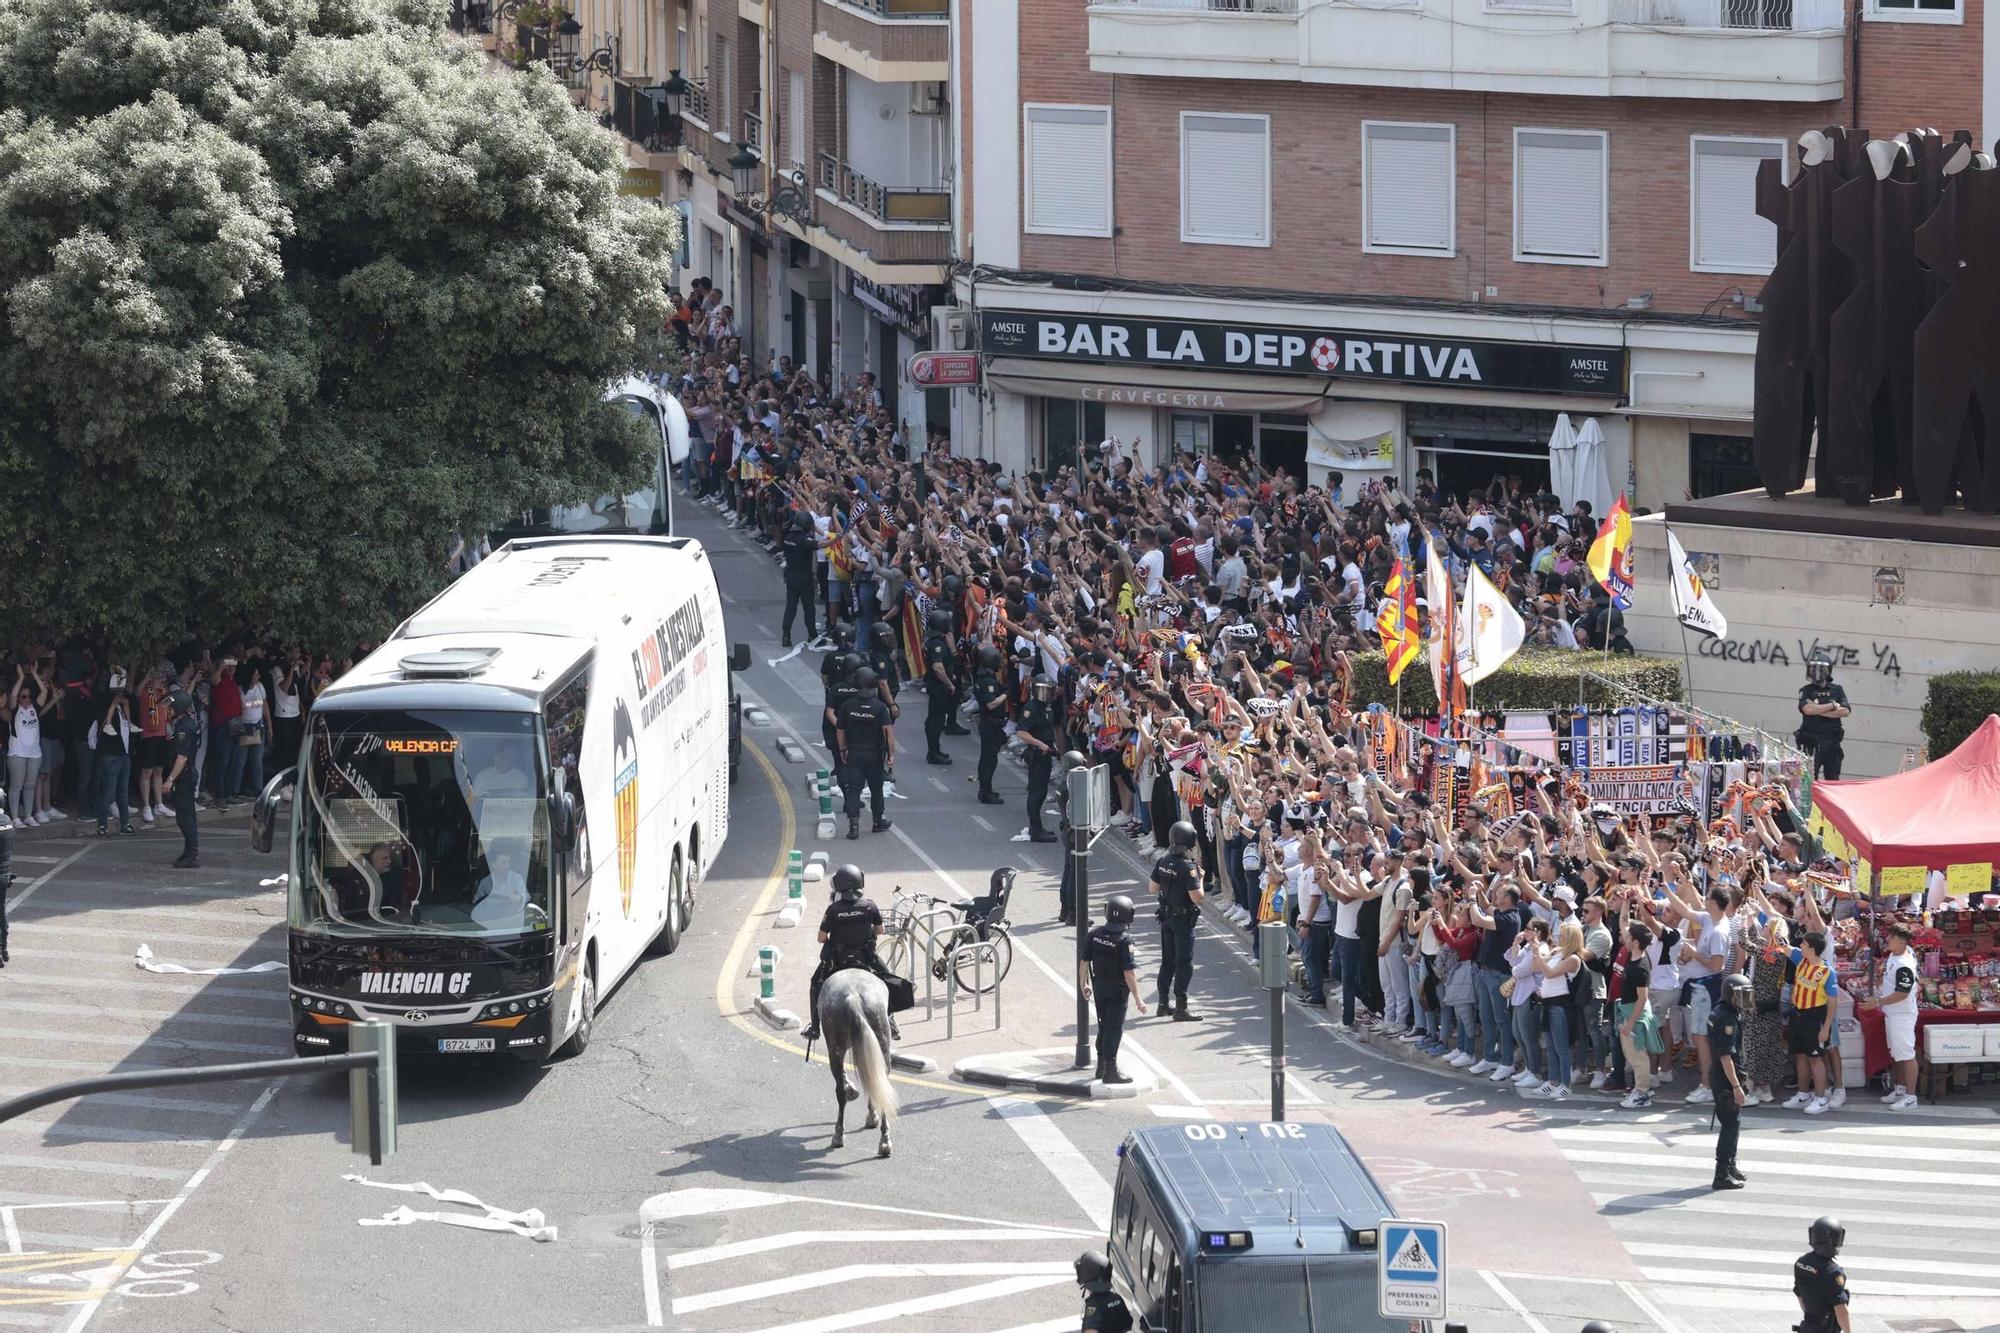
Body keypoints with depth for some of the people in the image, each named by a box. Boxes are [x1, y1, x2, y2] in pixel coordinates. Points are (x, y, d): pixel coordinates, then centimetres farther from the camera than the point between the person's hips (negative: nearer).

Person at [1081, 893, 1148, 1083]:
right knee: (1114, 1028, 3)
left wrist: (1083, 985, 18)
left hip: (1099, 987, 6)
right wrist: (1137, 999, -16)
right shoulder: (1124, 941, -22)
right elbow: (1129, 973, -22)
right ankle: (1110, 1070, 6)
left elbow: (1084, 962, 3)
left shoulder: (1094, 934, -5)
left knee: (1103, 1026, 19)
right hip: (1117, 990, -6)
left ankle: (1102, 1066, 29)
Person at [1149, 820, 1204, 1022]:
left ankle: (1163, 1003, 25)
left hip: (1166, 916, 7)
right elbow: (1197, 898, -23)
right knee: (1184, 962, -1)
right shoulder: (1187, 866, -22)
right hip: (1183, 919, -7)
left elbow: (1153, 888, 8)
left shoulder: (1163, 861, -1)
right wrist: (1200, 879, -7)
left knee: (1167, 960, 18)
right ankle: (1181, 1008, -1)